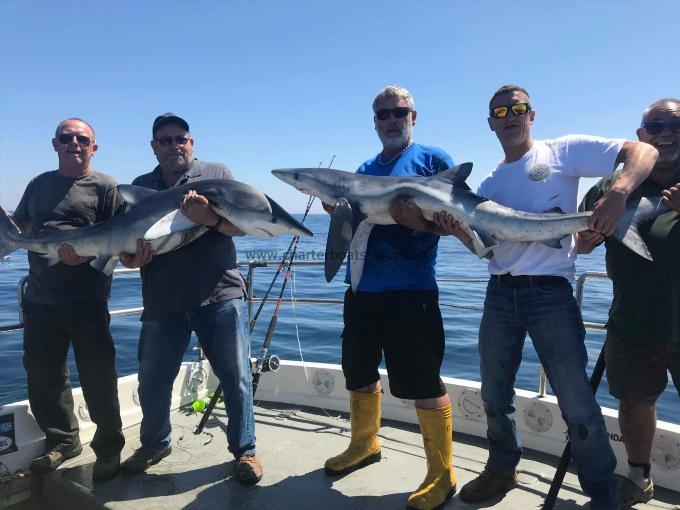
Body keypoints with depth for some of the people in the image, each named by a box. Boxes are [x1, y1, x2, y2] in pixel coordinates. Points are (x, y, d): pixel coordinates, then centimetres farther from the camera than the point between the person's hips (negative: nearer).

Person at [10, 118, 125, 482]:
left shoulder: (104, 186, -2)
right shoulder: (39, 184, 15)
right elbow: (18, 228, 21)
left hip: (86, 301, -6)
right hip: (39, 301, 6)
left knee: (97, 379, 2)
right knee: (41, 377, 15)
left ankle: (109, 449, 20)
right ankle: (62, 440, 35)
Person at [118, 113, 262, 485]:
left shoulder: (216, 174, 7)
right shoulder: (140, 187, 15)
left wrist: (212, 218, -21)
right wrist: (132, 259, -8)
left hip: (219, 296, -3)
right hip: (161, 303, 3)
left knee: (236, 378, 2)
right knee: (152, 383, 14)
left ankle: (244, 450, 22)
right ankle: (154, 445, 39)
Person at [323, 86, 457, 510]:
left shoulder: (434, 160, 2)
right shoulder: (364, 170, 18)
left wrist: (423, 222, -22)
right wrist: (337, 210, -1)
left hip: (411, 291, -6)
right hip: (361, 289, 7)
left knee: (423, 383, -1)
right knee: (359, 372, 18)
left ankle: (442, 475, 17)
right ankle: (365, 445, 41)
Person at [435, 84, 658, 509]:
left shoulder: (563, 151, 1)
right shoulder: (490, 184, 15)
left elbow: (643, 152, -5)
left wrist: (619, 193, -24)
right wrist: (460, 231, -10)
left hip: (550, 292, -5)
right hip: (500, 294, 5)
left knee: (576, 402, -3)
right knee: (494, 394, 14)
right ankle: (502, 469, 35)